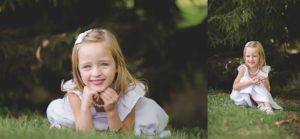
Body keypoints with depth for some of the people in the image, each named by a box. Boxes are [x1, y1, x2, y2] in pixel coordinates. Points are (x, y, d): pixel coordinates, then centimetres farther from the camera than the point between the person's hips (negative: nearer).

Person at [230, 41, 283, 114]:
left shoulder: (263, 70, -7)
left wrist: (265, 82, -24)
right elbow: (235, 86, -23)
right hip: (243, 96, -1)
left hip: (259, 96, 1)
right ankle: (260, 104, -27)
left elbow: (268, 90, -1)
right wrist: (250, 82, -33)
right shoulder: (243, 68, -13)